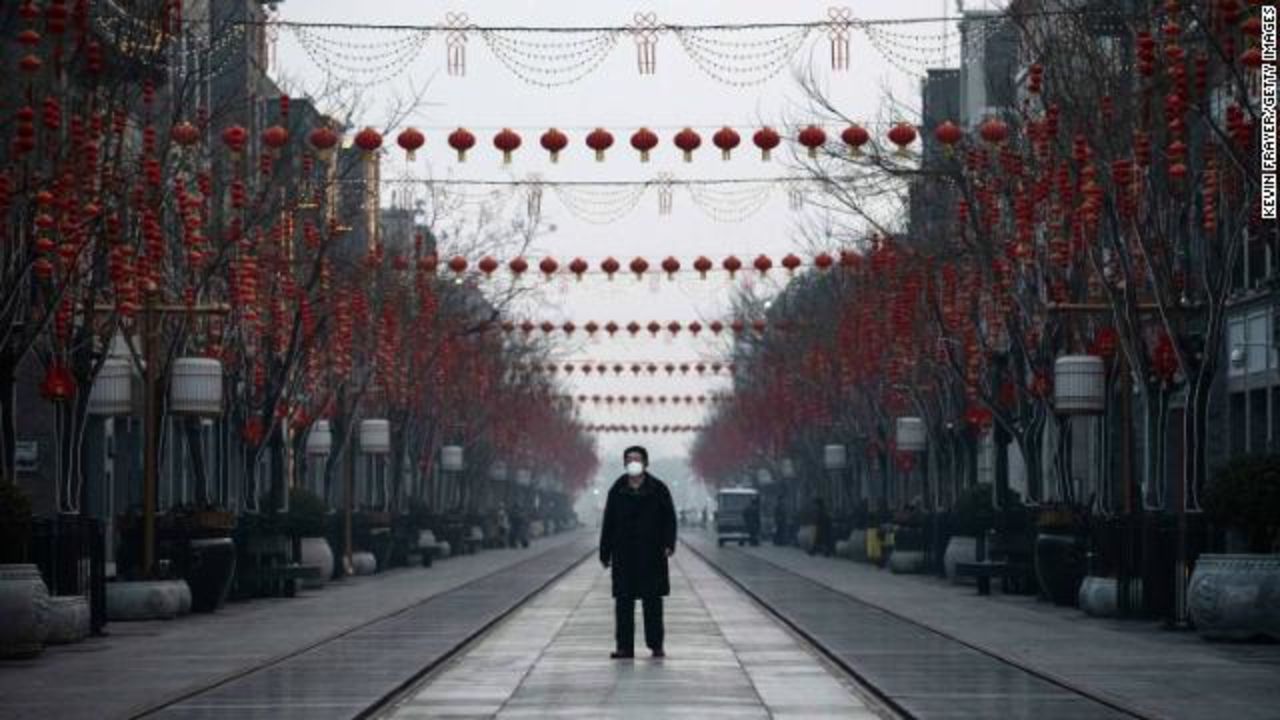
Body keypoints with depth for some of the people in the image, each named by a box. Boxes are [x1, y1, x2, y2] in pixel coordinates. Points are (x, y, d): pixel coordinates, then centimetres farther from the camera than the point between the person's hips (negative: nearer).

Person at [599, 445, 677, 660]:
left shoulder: (658, 489, 3)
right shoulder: (617, 491, 7)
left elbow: (669, 519, 3)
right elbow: (608, 523, 9)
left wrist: (669, 544, -10)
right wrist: (605, 553, 6)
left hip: (652, 554, -1)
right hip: (624, 556, 2)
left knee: (653, 601, 2)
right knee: (623, 601, 1)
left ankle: (656, 645, 8)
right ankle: (625, 646, 5)